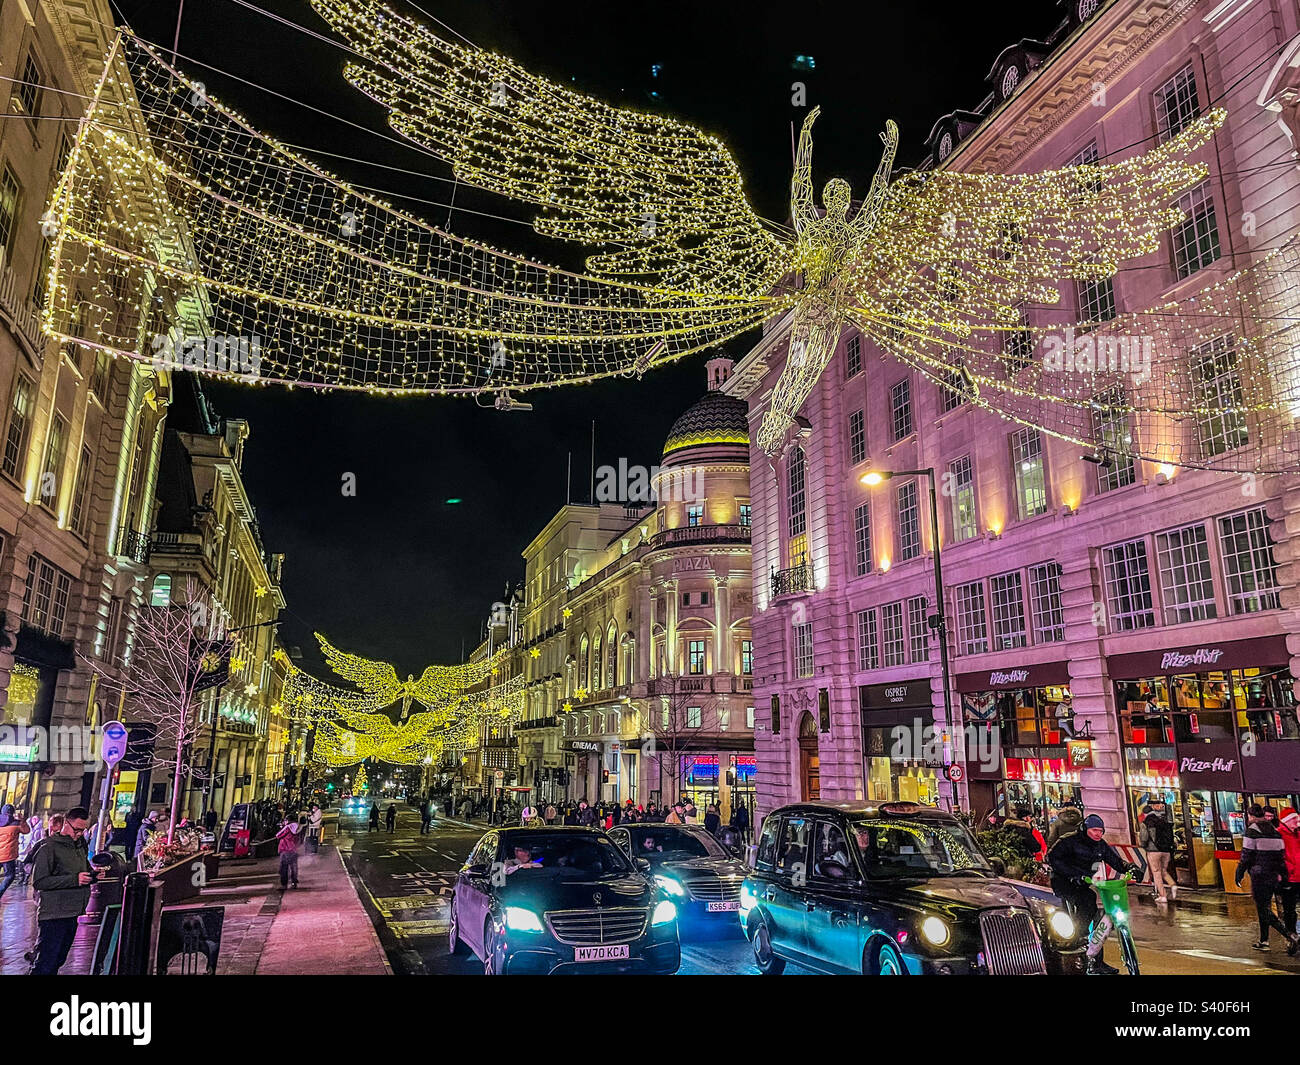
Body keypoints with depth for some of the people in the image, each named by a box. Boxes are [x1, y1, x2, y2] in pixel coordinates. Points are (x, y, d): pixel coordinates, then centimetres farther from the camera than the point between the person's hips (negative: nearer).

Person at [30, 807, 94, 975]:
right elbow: (38, 881, -17)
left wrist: (93, 874, 2)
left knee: (58, 961, 16)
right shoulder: (49, 847, -10)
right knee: (44, 965, -5)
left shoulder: (80, 846, 15)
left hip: (72, 914, 8)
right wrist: (74, 879, -22)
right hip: (53, 916, -8)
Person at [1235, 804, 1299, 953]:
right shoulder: (1274, 831, 10)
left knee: (1264, 910, -5)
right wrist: (1282, 874, 19)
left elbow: (1246, 856, -11)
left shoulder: (1252, 830, -10)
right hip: (1273, 876, 7)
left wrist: (1239, 874, -2)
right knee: (1264, 907, 17)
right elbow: (1281, 854, 11)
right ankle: (1263, 941, 21)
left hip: (1259, 876, -7)